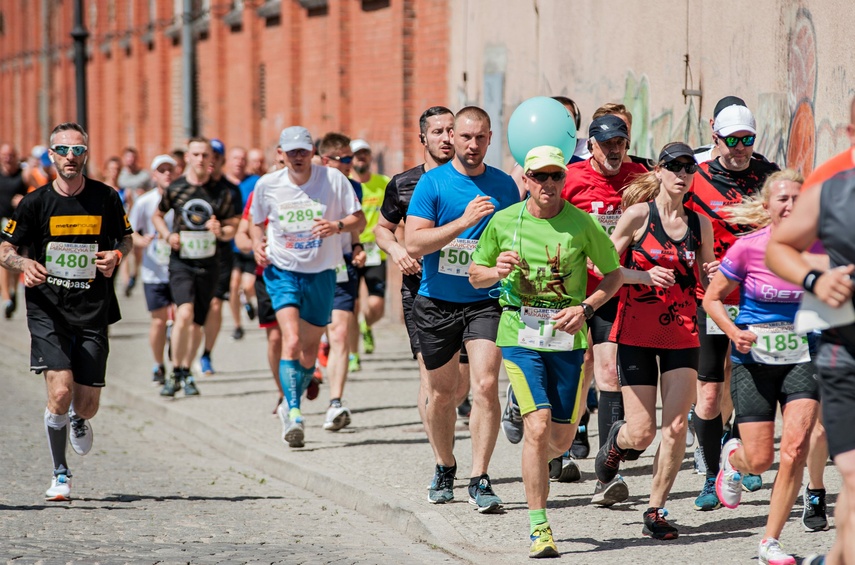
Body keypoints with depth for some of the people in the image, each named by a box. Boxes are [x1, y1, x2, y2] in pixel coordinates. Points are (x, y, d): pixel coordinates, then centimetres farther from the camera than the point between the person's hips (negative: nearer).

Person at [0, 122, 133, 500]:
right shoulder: (35, 203, -3)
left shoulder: (106, 199, 0)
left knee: (87, 405, 2)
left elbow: (125, 239, 15)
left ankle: (78, 420, 43)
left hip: (93, 313, 2)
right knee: (60, 391, -18)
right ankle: (60, 475, 2)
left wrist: (116, 255, -8)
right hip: (47, 310, -2)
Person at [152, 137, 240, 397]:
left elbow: (232, 227, 9)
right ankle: (175, 373, -8)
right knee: (185, 312, -21)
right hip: (181, 261, -2)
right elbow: (158, 215, 16)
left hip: (208, 263, 2)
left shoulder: (221, 192, 2)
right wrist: (167, 235, -3)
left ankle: (186, 373, 26)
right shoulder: (175, 188, 0)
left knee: (197, 322, 8)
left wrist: (220, 231, -14)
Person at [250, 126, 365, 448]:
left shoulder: (333, 179, -8)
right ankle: (294, 415, -23)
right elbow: (256, 222, 14)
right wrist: (258, 243, -7)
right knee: (291, 341, -22)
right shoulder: (267, 185, -3)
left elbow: (359, 221, -4)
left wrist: (337, 226, -24)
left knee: (310, 351, 10)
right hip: (282, 270, -1)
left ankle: (289, 406, 35)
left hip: (321, 273, 1)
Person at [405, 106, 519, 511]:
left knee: (485, 385, -15)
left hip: (486, 299, 0)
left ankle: (480, 481, -10)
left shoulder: (503, 185, 5)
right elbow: (414, 243, -14)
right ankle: (444, 469, 34)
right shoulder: (432, 183, -4)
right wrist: (463, 221, -22)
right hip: (437, 301, 0)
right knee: (442, 392, 11)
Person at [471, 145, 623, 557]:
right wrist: (497, 272, -12)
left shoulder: (583, 224, -4)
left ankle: (534, 466, 45)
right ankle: (539, 528, -9)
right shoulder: (504, 221, 0)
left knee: (563, 437, 7)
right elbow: (475, 275, 11)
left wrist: (584, 308, -9)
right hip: (520, 335, -1)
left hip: (568, 338, 1)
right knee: (538, 426, -16)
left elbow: (614, 273, 7)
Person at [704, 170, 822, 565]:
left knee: (795, 450, -14)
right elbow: (712, 298, 1)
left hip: (802, 357, 2)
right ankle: (732, 457, 39)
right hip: (754, 358, -1)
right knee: (759, 460, -1)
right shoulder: (747, 247, -9)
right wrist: (734, 333, -15)